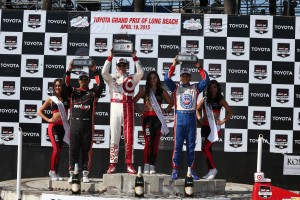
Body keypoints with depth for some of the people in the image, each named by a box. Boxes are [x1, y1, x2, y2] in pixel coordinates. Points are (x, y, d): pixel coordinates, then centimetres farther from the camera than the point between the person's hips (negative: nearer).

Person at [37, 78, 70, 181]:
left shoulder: (66, 99, 10)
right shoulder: (51, 99, 5)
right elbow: (39, 111, 7)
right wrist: (48, 120, -3)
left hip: (64, 126, 3)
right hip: (54, 126, -3)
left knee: (59, 150, 8)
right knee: (56, 149, -13)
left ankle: (55, 172, 16)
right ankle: (52, 172, -5)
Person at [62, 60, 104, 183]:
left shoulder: (93, 93, 9)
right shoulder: (73, 92, 12)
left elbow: (101, 84, -6)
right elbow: (65, 84, -2)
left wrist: (95, 71, -9)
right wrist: (69, 70, -9)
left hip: (87, 124, -1)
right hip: (74, 123, 1)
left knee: (86, 149, 2)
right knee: (73, 149, 2)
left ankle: (85, 174, 6)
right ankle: (72, 174, 6)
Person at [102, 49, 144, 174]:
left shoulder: (132, 78, 12)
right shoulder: (112, 78, 12)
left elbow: (140, 73, -5)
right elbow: (104, 72, -7)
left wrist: (135, 58, -7)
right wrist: (110, 57, -8)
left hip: (128, 107, 0)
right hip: (115, 106, 0)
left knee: (129, 137, -1)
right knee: (114, 136, 0)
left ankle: (129, 164, 2)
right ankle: (113, 164, 1)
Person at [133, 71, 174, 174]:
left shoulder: (162, 91, 11)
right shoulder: (144, 90, 8)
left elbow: (171, 102, 21)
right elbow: (134, 101, 8)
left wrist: (166, 111, 9)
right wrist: (139, 111, 1)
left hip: (158, 118, 2)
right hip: (147, 117, -2)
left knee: (155, 143, 0)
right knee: (148, 142, -10)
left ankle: (152, 166, 5)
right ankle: (146, 166, -9)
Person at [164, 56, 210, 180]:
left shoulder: (195, 88, 12)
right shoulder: (176, 88, 8)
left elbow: (206, 80, 3)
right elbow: (167, 78, -5)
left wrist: (199, 67, -1)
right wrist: (173, 65, -7)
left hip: (192, 118, 2)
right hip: (180, 117, -2)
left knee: (191, 146, 6)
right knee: (177, 145, -1)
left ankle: (191, 170, 11)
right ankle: (175, 170, 3)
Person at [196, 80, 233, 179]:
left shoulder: (220, 100, -1)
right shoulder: (204, 100, 7)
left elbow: (230, 112, 2)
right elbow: (197, 109, 19)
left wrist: (223, 121, -7)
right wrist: (199, 118, 4)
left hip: (214, 127, -5)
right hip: (205, 126, 5)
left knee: (205, 148, -15)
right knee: (207, 148, 7)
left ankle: (213, 169, -3)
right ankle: (210, 171, 16)